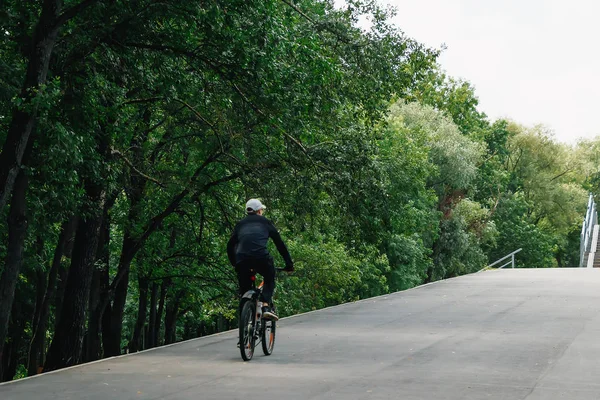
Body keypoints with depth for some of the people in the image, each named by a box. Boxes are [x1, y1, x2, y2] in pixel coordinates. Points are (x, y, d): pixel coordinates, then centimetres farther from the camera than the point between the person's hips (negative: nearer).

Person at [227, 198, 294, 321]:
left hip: (242, 259, 2)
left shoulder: (241, 224, 29)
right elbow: (279, 243, 23)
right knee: (269, 280, 22)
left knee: (245, 289, 18)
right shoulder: (265, 222, 23)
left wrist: (234, 264, 36)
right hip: (261, 257, -2)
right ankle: (266, 306, 1)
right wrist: (289, 264, 27)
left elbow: (230, 246, 28)